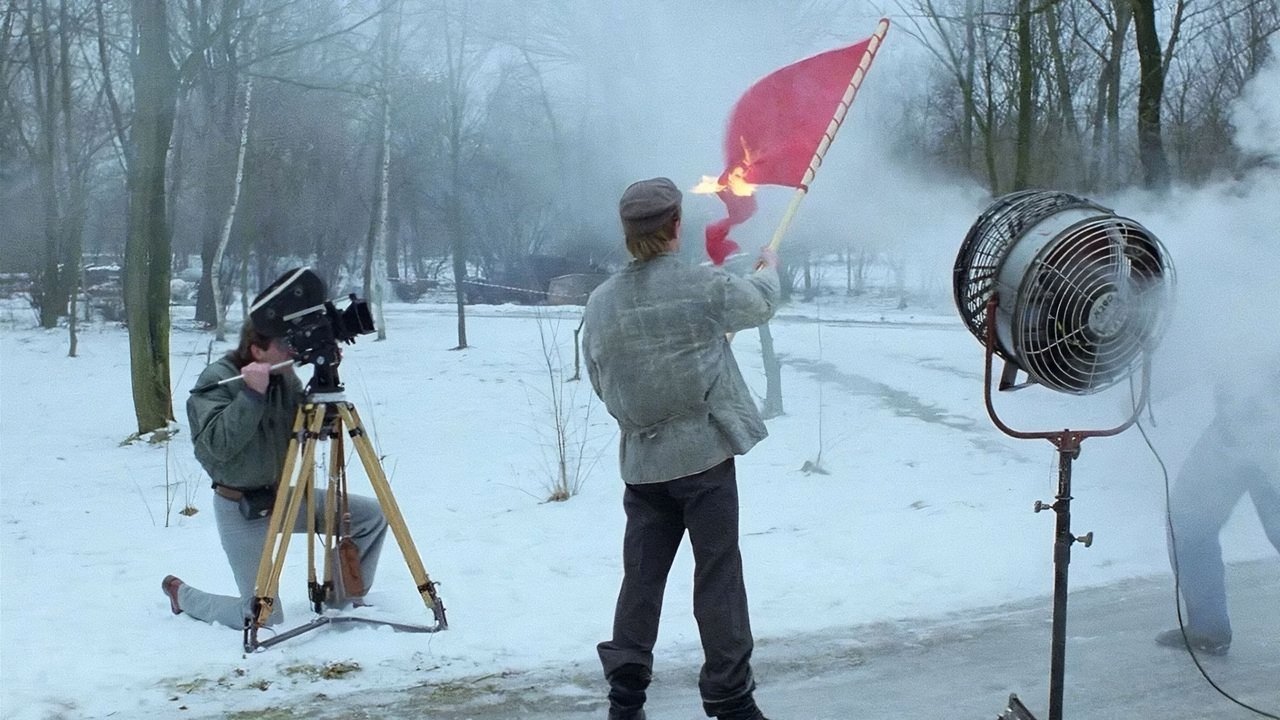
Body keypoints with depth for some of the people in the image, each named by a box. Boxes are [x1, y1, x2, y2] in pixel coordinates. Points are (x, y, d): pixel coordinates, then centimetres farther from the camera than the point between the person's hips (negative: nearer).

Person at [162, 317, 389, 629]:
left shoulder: (284, 376, 1)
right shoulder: (216, 380, -17)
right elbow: (219, 445, -29)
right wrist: (251, 394, -34)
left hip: (286, 495, 7)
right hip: (241, 509, -7)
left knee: (372, 515, -1)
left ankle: (344, 599, 16)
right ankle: (181, 595, 20)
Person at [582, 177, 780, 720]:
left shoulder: (600, 303, 1)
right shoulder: (703, 286, -9)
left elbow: (600, 383, 10)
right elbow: (760, 303, 11)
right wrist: (769, 269, 33)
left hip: (641, 463, 4)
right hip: (704, 453, -4)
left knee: (641, 578, 10)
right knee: (718, 577, 2)